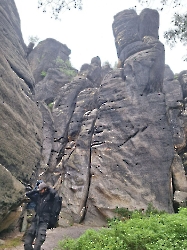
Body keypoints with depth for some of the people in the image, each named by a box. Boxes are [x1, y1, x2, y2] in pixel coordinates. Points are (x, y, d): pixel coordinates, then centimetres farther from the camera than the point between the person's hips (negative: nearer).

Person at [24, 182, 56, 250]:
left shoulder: (49, 196, -2)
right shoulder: (38, 196, 14)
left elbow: (53, 192, -25)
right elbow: (27, 194, 20)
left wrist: (48, 188, -5)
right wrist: (36, 190, 11)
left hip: (44, 221, -6)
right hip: (35, 220, 6)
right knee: (27, 243, 1)